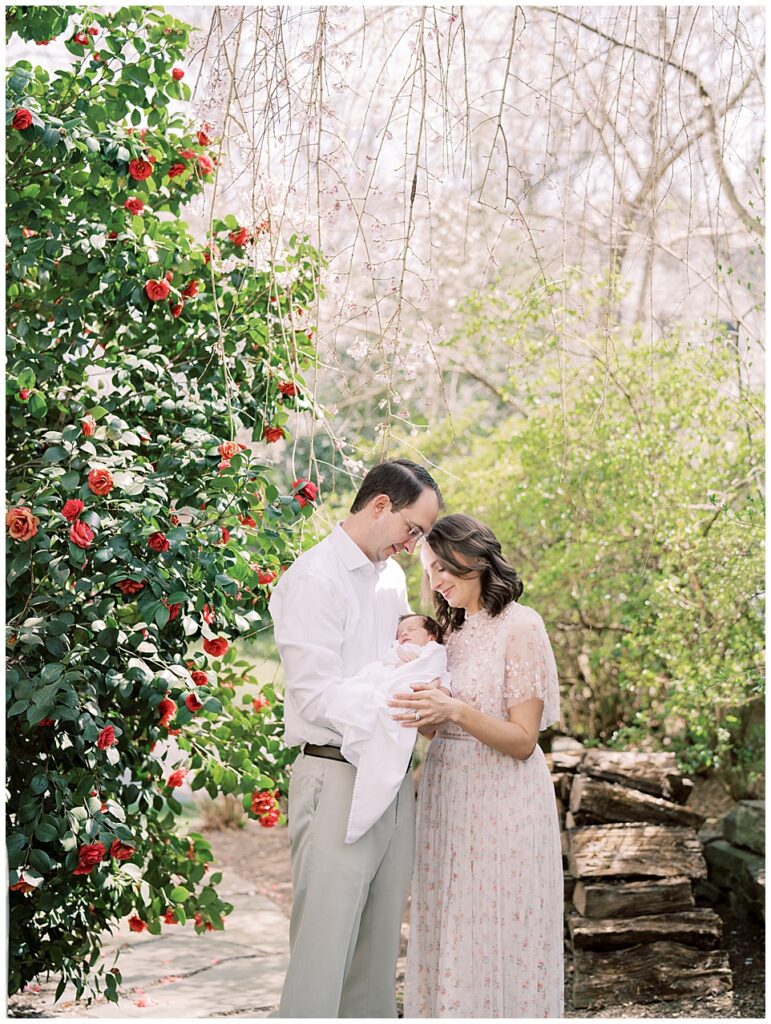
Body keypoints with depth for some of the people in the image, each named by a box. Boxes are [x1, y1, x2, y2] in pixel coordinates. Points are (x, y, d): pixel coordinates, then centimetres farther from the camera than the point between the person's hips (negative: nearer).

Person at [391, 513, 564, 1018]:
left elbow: (522, 741, -15)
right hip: (448, 797, 7)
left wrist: (455, 710, -27)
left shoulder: (520, 626, -11)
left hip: (502, 803, -7)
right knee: (450, 934, 12)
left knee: (497, 935, 2)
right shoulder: (456, 628, 12)